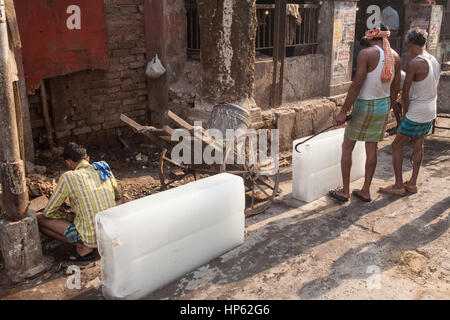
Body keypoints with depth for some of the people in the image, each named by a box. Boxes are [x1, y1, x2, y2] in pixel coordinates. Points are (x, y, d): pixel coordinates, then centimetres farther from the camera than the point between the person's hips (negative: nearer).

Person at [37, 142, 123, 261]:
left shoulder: (68, 177, -9)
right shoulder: (104, 168, 5)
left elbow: (48, 212, -1)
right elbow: (118, 197, 21)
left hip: (90, 237, -6)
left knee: (39, 219, 6)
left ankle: (83, 247, -2)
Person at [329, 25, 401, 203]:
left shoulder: (366, 54, -17)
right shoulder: (396, 58, 4)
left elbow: (357, 84, -23)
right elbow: (395, 90, 9)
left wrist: (343, 112, -20)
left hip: (364, 107, -6)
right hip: (383, 106, 6)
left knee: (347, 148, 8)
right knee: (372, 149, 14)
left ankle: (345, 191, 12)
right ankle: (366, 191, 22)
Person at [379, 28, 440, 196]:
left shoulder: (414, 64, -20)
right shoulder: (435, 62, 6)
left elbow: (405, 94, -18)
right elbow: (434, 89, 14)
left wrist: (405, 112, -4)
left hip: (416, 112, -8)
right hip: (431, 111, 8)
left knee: (397, 145, 2)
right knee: (418, 145, 17)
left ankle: (399, 186, 6)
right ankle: (412, 183, 25)